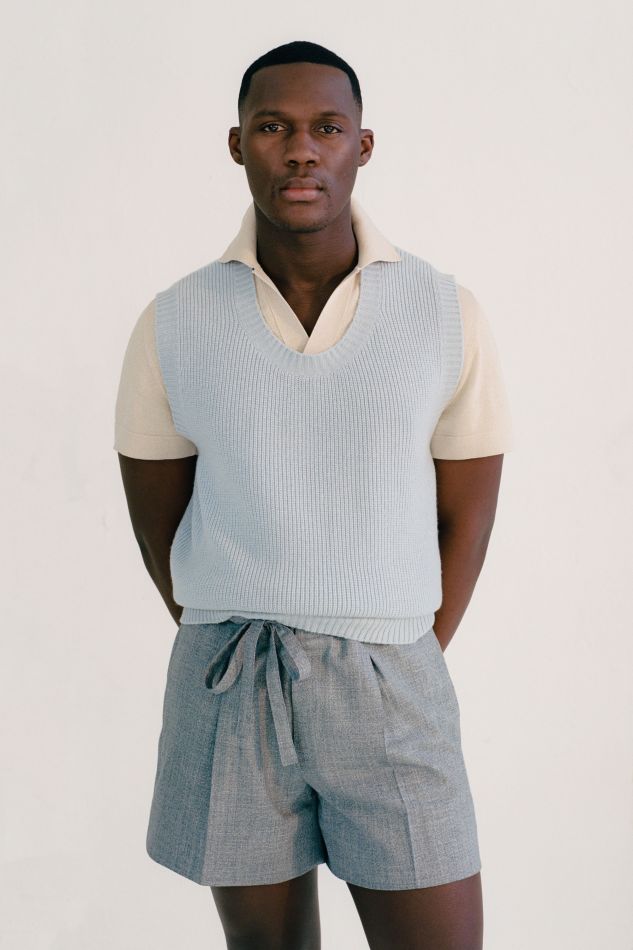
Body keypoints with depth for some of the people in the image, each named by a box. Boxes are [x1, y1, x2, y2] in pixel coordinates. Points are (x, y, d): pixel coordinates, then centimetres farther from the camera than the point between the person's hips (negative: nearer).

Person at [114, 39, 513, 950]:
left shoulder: (447, 315, -4)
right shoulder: (173, 325, -3)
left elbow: (465, 516, 3)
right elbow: (159, 523, 6)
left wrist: (405, 677, 3)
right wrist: (241, 667, 7)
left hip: (386, 688, 0)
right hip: (228, 691, 1)